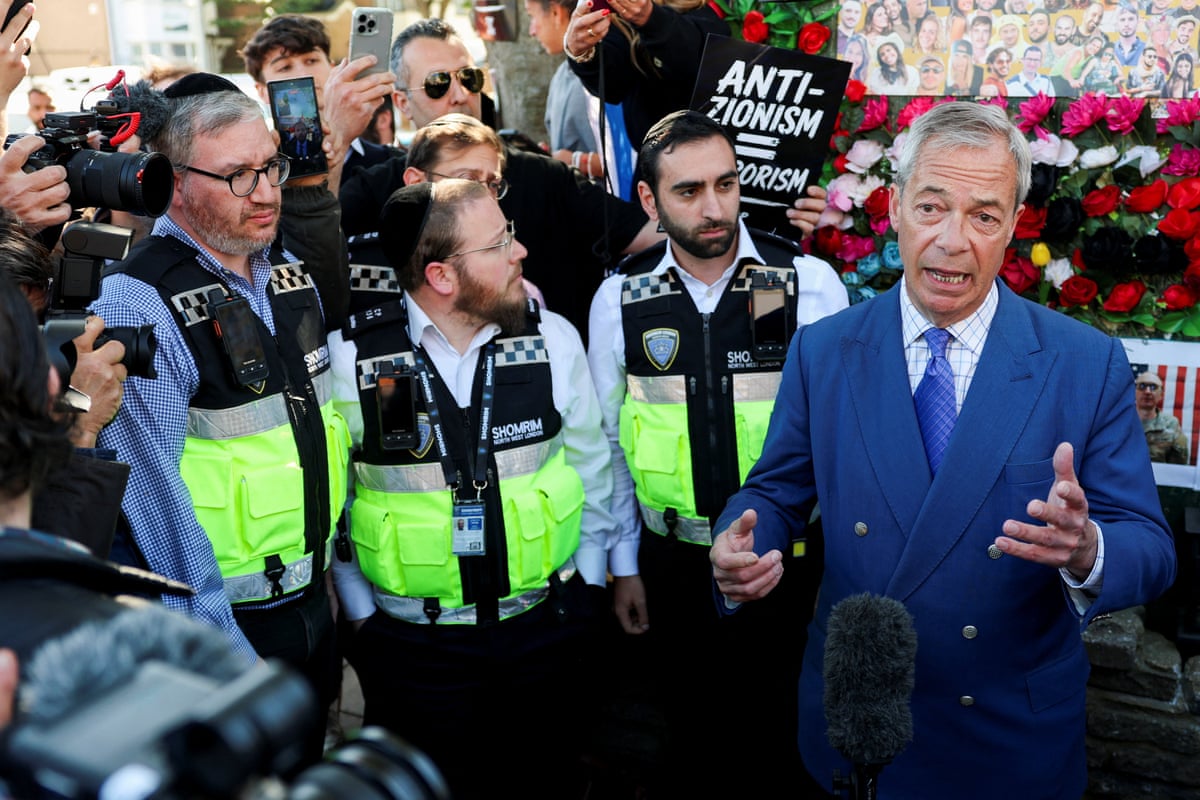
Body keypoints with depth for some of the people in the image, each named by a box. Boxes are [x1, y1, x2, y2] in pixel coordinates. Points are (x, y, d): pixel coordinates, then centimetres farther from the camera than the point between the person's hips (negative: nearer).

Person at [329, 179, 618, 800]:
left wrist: (586, 587, 6)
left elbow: (592, 469, 6)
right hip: (412, 646, -2)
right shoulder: (349, 358, -10)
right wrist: (361, 616, 1)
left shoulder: (553, 338, -4)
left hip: (544, 630, 2)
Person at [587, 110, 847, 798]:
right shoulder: (619, 300, -5)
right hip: (674, 560, 2)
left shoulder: (812, 283, -11)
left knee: (784, 728, 14)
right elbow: (611, 442, 3)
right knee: (688, 719, 19)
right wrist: (624, 566, 6)